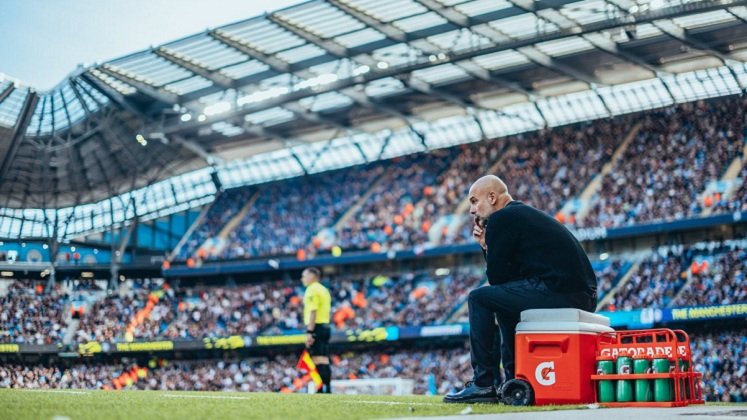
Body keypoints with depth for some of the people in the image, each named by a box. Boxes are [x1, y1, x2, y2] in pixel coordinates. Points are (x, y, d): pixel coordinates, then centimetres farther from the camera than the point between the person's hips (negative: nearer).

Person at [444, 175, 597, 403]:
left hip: (559, 290, -10)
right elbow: (508, 275, 27)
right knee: (504, 299, 29)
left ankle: (483, 385, -2)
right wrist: (487, 245, 20)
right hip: (582, 297, 10)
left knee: (479, 298, -2)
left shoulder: (501, 219, -3)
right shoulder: (526, 213, 26)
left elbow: (496, 277, -2)